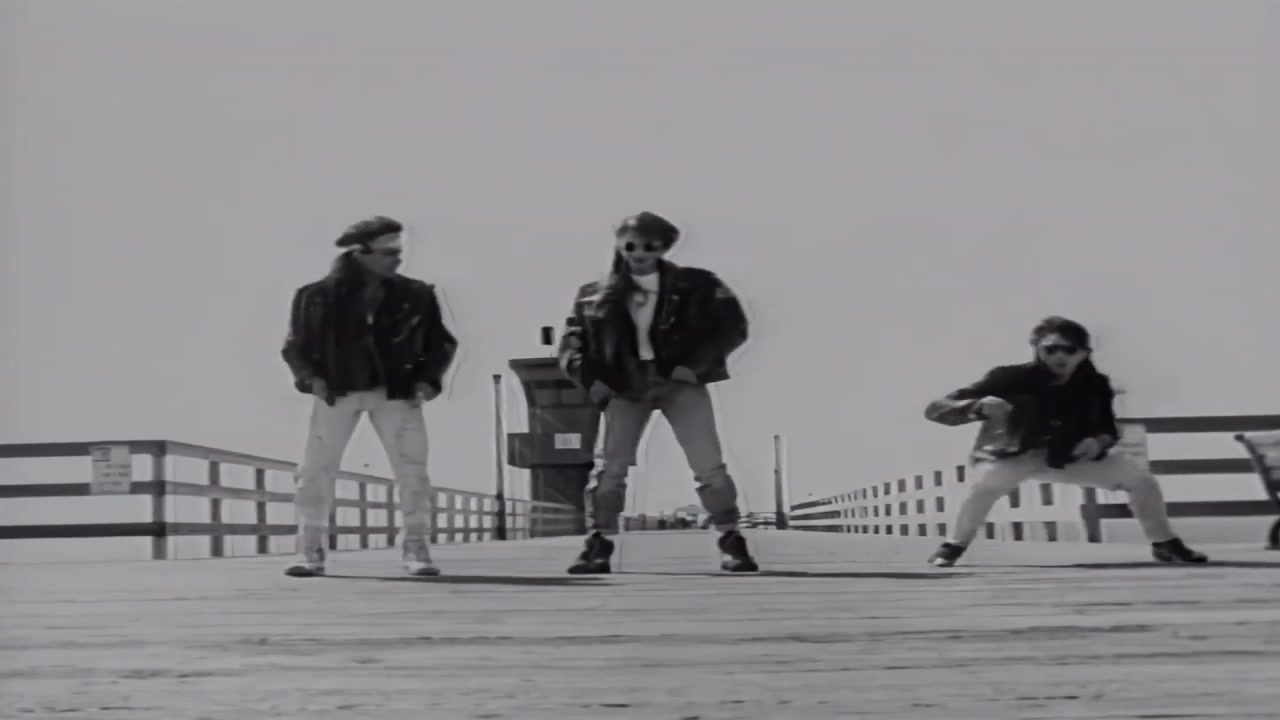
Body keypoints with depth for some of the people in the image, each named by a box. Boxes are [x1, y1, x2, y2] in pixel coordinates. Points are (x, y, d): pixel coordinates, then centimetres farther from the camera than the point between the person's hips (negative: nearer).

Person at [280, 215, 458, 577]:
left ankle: (417, 551, 7)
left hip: (396, 391, 1)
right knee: (314, 470, -1)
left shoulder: (415, 295, -4)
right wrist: (310, 377, -12)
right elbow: (295, 344, 3)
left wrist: (429, 380, -7)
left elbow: (441, 342, 7)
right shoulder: (321, 295, -8)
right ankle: (310, 552, 11)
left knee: (413, 471, -4)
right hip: (337, 391, 0)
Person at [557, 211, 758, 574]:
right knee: (610, 468, -5)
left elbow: (732, 326, -2)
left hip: (679, 382, -1)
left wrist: (694, 366, -11)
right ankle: (599, 546, 2)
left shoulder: (694, 285, 1)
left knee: (709, 466, -7)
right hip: (626, 387, 2)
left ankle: (732, 542, 3)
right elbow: (572, 343, 7)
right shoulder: (596, 296, 7)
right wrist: (592, 382, -9)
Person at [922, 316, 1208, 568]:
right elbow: (935, 409, -30)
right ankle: (952, 548, -19)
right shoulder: (1012, 378, -27)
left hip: (1069, 457, 4)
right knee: (988, 482, -38)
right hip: (1011, 454, -4)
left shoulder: (1094, 385, -15)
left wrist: (1099, 441, -19)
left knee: (1141, 478, -5)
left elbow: (1108, 428, 6)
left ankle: (1165, 544, 18)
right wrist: (979, 407, -50)